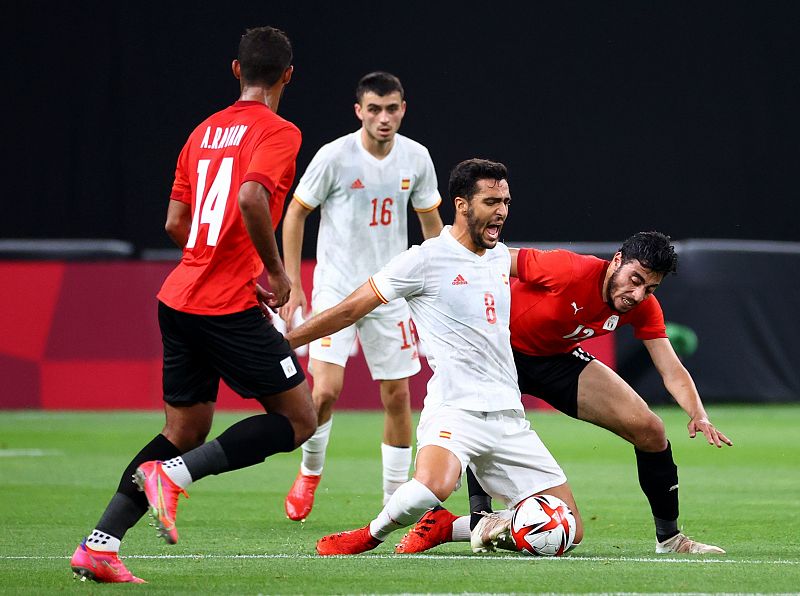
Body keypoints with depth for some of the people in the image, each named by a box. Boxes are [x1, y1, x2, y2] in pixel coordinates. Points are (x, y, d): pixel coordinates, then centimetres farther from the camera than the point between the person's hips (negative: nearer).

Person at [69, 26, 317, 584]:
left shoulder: (205, 131, 15)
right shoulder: (278, 132, -7)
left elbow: (176, 223, 16)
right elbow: (252, 196, -25)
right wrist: (276, 270, -13)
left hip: (179, 299, 8)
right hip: (230, 306, -8)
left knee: (184, 432, 14)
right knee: (299, 420, 0)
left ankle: (100, 543, 5)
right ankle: (174, 474, -13)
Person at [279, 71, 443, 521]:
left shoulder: (416, 158, -1)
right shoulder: (334, 156, -12)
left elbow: (432, 223, 13)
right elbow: (296, 214, -1)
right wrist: (292, 285, -4)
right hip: (336, 289, -4)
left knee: (398, 395, 3)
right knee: (326, 389, -17)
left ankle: (397, 499, 15)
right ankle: (310, 472, 10)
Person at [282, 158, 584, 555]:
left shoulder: (500, 257, 15)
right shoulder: (426, 258, -4)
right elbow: (349, 310, -1)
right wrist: (285, 341, -1)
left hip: (508, 416, 7)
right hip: (454, 409, -7)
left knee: (567, 531, -1)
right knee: (432, 488, -40)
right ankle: (370, 536, -8)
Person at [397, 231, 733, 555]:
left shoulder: (644, 308, -14)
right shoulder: (570, 270, -32)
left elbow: (671, 370, -14)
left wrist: (698, 415, -32)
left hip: (556, 359, 6)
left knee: (650, 431, -4)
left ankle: (669, 538, 10)